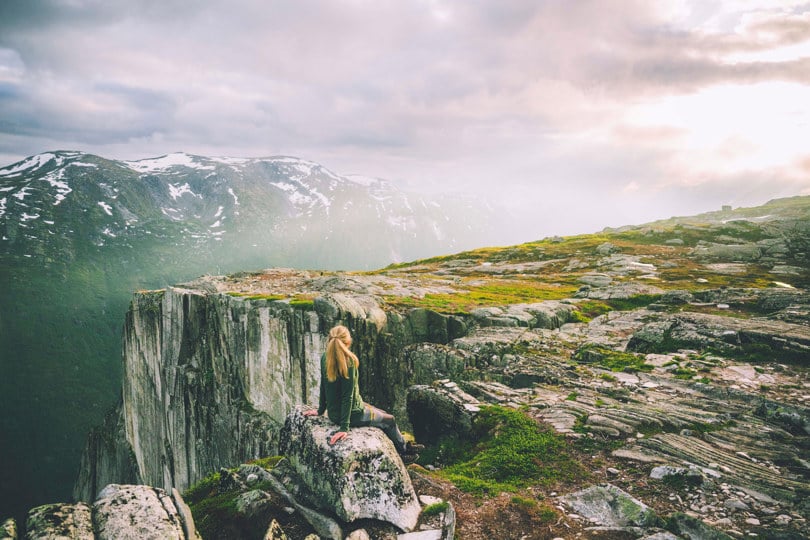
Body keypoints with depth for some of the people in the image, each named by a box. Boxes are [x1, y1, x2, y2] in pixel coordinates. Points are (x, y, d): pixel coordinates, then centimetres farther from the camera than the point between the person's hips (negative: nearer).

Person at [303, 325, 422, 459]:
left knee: (382, 414, 27)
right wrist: (344, 428, -23)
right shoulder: (349, 362, -26)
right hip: (352, 414, -8)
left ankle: (403, 447, 41)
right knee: (389, 420, 18)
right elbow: (347, 395, -25)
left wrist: (321, 410, 16)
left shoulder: (325, 358, -5)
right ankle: (404, 449, 41)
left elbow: (323, 387, 4)